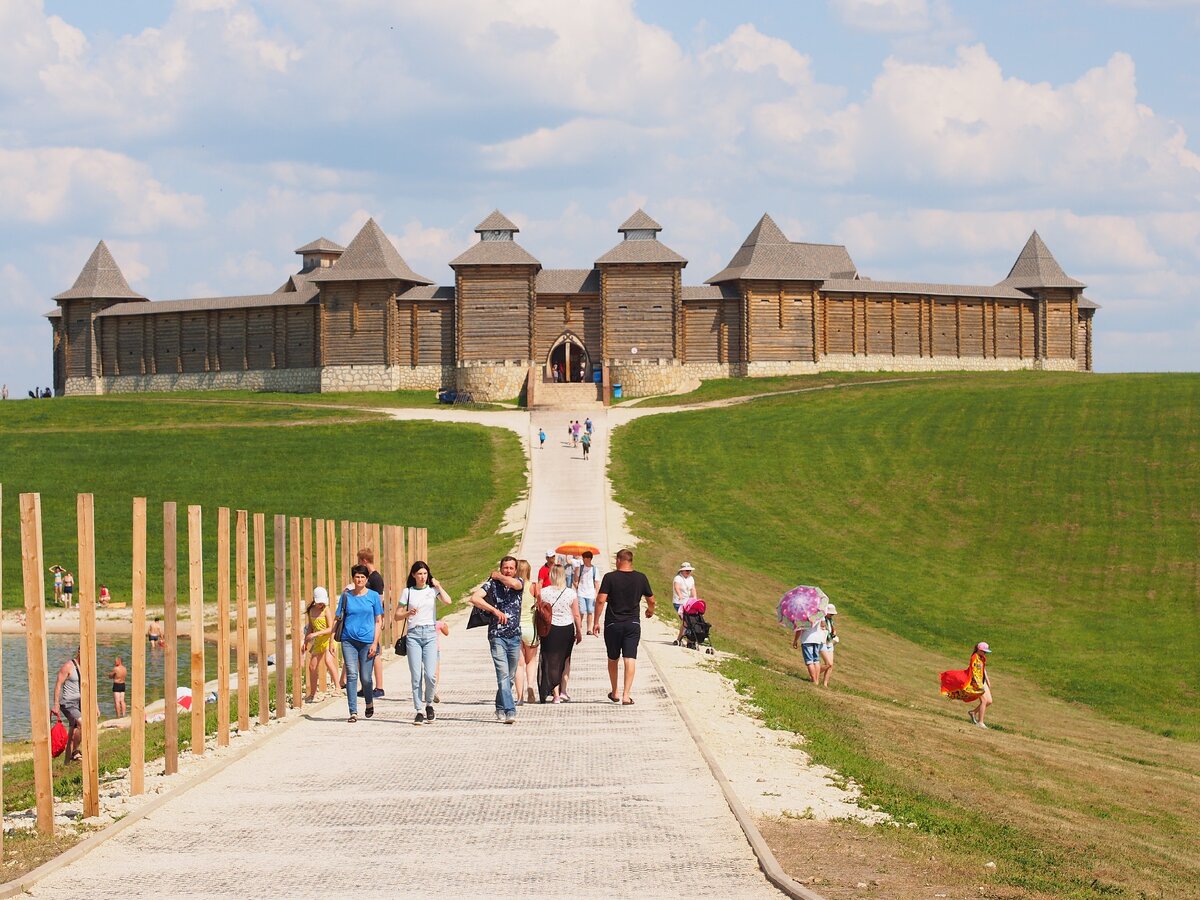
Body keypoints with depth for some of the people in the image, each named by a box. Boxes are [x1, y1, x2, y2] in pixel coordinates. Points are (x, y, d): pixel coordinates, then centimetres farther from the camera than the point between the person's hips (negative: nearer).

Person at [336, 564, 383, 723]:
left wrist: (375, 643, -4)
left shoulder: (373, 596, 4)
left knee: (366, 677, 2)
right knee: (351, 675, -9)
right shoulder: (346, 595, 6)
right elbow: (339, 618, 11)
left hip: (367, 641, -1)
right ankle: (353, 712, -9)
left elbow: (378, 621, 5)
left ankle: (369, 703, 31)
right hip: (349, 640, 1)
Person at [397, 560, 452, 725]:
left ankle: (429, 704, 14)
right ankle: (419, 712, 3)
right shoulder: (407, 592, 8)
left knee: (430, 675, -11)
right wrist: (409, 613, -9)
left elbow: (447, 600, -12)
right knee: (416, 676, -4)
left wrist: (438, 585, -1)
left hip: (430, 633, -1)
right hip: (413, 634, 1)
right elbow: (397, 616, 10)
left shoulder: (433, 590, 7)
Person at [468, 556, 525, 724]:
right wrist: (495, 610, -16)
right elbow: (474, 598, -14)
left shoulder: (519, 583, 6)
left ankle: (500, 708, 25)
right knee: (503, 675, -14)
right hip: (497, 636, -3)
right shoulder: (492, 584, -1)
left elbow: (513, 583, -20)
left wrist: (498, 576, -4)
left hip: (515, 636, 3)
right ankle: (510, 711, -20)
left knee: (509, 677, 10)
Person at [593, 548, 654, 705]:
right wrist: (650, 610, 31)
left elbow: (601, 600, -13)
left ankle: (614, 693, 26)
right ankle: (626, 695, -11)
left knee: (613, 659, 16)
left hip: (613, 624, -1)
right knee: (630, 659, -2)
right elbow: (651, 600, 9)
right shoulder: (641, 578, 0)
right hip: (633, 624, 1)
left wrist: (596, 622, -5)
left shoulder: (610, 577, -9)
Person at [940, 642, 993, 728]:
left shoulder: (983, 658, 11)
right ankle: (980, 722, -7)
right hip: (976, 682, -9)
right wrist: (979, 685, -25)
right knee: (984, 701, -14)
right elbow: (974, 672, -22)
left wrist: (988, 681, 20)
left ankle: (973, 712, 21)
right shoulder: (975, 658, -17)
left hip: (982, 681, 9)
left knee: (989, 701, 4)